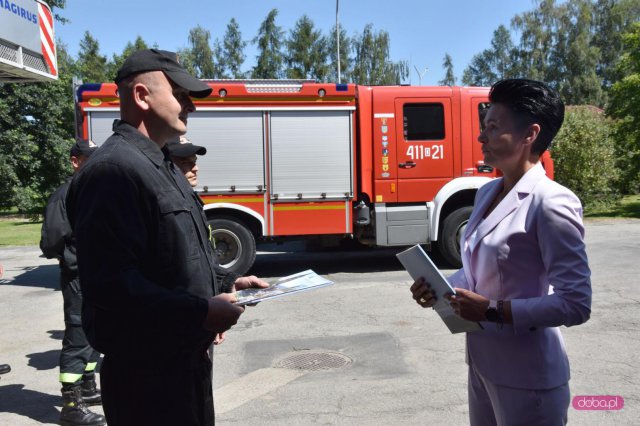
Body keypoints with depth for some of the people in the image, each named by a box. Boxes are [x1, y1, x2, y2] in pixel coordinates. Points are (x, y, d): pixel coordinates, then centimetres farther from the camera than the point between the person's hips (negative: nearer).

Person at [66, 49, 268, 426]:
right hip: (147, 371, -10)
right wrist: (200, 312, -26)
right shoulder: (115, 169, -20)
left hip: (186, 357, 10)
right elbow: (108, 281, -28)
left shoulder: (161, 166, 13)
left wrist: (224, 286, 9)